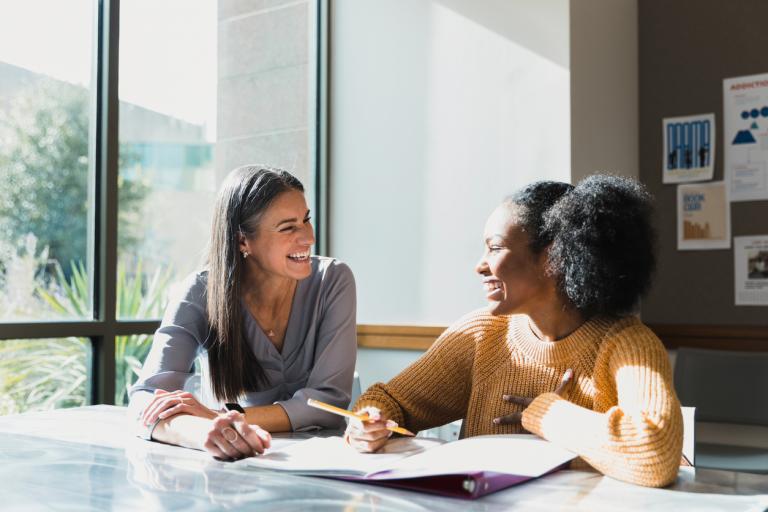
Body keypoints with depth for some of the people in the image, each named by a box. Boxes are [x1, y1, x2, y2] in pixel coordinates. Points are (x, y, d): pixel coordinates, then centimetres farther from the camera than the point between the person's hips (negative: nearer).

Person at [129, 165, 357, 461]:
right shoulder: (200, 294, -10)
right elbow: (147, 399, -20)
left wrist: (221, 417, -26)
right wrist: (204, 431, -42)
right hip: (224, 462, 0)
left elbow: (330, 398, -14)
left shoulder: (333, 281, -8)